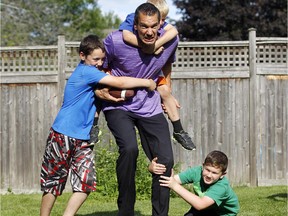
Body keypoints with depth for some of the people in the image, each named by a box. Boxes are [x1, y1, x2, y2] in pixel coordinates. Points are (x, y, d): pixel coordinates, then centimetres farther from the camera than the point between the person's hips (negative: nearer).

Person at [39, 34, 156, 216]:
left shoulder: (91, 73, 13)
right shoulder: (85, 72, -14)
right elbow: (120, 82, -17)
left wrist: (107, 96, -9)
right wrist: (147, 83, -9)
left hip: (83, 138, 8)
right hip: (63, 135, -8)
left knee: (86, 183, -2)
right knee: (54, 181, 2)